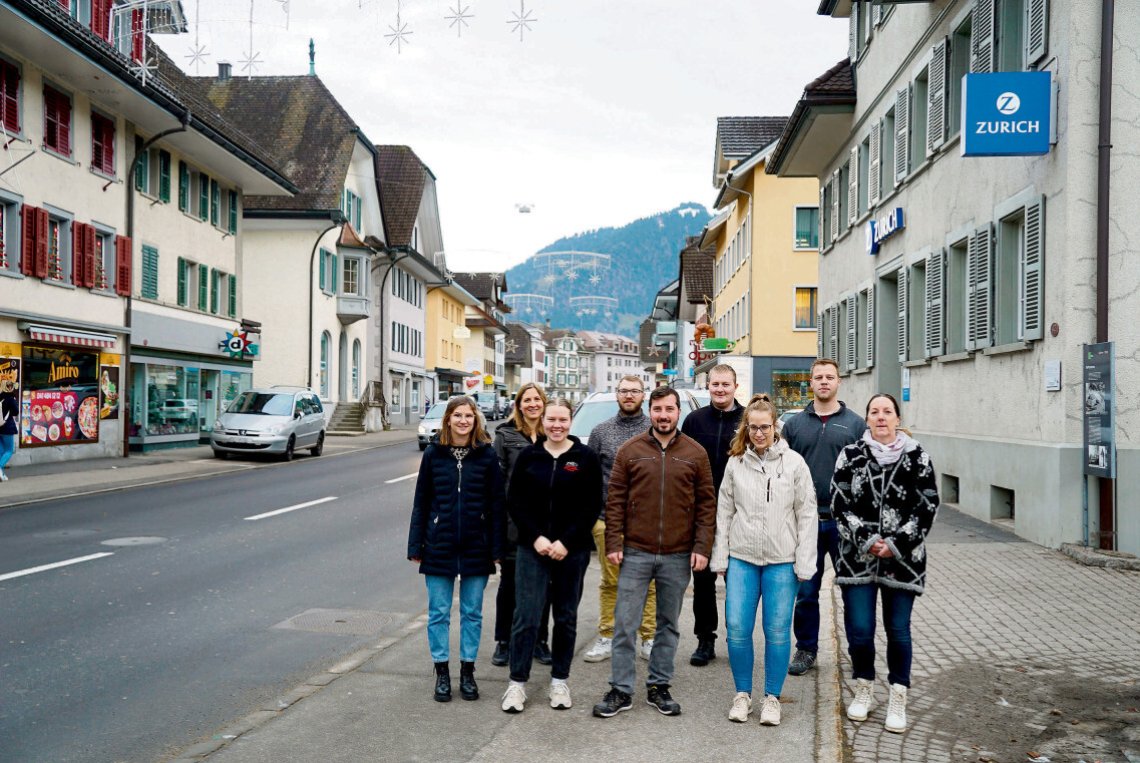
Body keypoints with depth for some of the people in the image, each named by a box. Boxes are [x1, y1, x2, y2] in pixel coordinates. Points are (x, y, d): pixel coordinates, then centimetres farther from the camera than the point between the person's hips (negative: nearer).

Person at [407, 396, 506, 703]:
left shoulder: (487, 455, -2)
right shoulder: (433, 454, 0)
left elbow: (497, 504, -1)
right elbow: (421, 502, 3)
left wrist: (497, 548, -4)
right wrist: (416, 546, 1)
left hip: (476, 548, 0)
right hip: (439, 547, 0)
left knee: (472, 613, 10)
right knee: (438, 613, 7)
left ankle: (467, 671, 23)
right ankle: (441, 672, 20)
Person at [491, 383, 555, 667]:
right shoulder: (506, 435, 0)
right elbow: (497, 477, -2)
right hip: (514, 519, -2)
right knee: (509, 583, 9)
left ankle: (540, 640, 24)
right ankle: (503, 641, 21)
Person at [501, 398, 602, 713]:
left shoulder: (586, 458, -1)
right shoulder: (528, 456, 4)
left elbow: (592, 506, -4)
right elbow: (515, 501, 2)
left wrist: (566, 542, -12)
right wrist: (536, 537, -10)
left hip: (572, 550, 0)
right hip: (532, 548, 0)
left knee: (566, 617, 9)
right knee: (526, 615, -3)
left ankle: (559, 681, 22)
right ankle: (517, 683, 7)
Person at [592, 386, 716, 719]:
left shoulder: (695, 454, 3)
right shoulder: (630, 451, 1)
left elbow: (707, 504, 3)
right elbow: (615, 500, 2)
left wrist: (702, 547, -4)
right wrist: (613, 543, -5)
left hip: (678, 556, 1)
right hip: (635, 553, -1)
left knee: (668, 625, 12)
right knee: (624, 624, 1)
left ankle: (659, 687, 24)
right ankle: (621, 690, 12)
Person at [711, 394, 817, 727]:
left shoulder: (794, 463, -1)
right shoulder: (735, 463, 4)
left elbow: (807, 515, 0)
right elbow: (724, 512, 8)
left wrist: (804, 562, -4)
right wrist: (719, 558, 4)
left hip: (782, 561, -1)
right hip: (741, 558, 2)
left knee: (777, 631, 3)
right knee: (737, 628, 0)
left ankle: (772, 697, 19)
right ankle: (742, 693, 18)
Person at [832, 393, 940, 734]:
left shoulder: (917, 457, 2)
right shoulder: (851, 455, 3)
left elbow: (928, 506, -1)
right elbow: (839, 503, 0)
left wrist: (896, 544, -9)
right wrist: (867, 540, -10)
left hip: (903, 559, 0)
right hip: (858, 557, 1)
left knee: (898, 630, 4)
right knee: (859, 629, 1)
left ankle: (898, 700, 18)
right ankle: (864, 690, 23)